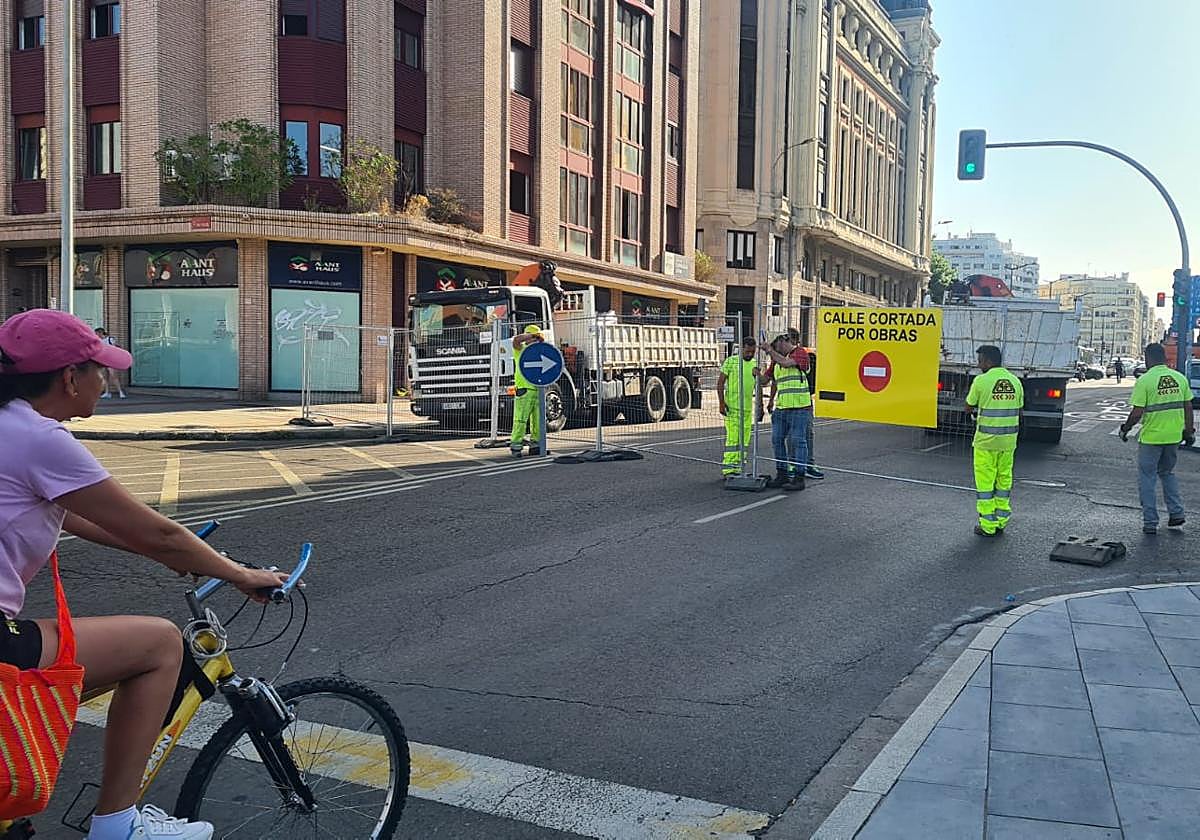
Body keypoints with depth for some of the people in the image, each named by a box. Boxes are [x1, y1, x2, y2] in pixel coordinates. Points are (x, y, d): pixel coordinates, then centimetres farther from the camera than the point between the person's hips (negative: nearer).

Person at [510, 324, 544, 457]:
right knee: (520, 418, -10)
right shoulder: (520, 349, 1)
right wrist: (533, 335, -14)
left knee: (538, 419, 10)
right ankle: (516, 445, -9)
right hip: (524, 389, -7)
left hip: (537, 389, 7)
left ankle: (535, 445, 17)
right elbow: (516, 340, -20)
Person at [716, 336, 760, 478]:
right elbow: (720, 382, -3)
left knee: (744, 440, 7)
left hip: (748, 408, 6)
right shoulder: (731, 361, -3)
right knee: (732, 438, -10)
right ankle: (727, 469, -7)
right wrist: (721, 402, -11)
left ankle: (738, 468, 15)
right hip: (732, 406, -6)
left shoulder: (755, 364, 12)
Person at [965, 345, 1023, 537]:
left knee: (985, 481, 2)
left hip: (986, 441, -5)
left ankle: (988, 525, 4)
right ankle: (1001, 521, 20)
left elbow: (969, 408, -2)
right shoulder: (1015, 381, 5)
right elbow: (1018, 411, 11)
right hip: (1008, 441, 5)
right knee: (1004, 479, 15)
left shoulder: (982, 380, -12)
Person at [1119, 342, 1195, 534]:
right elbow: (1188, 408, 6)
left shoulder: (1144, 381, -14)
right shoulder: (1180, 378, 2)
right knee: (1167, 473, 24)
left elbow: (1137, 413, -15)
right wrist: (1189, 431, 17)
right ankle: (1176, 515, 20)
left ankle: (1150, 523, 8)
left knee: (1147, 479, 6)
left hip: (1151, 438, -5)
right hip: (1174, 437, 5)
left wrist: (1125, 429, 0)